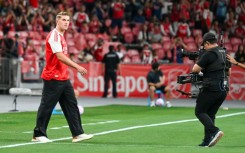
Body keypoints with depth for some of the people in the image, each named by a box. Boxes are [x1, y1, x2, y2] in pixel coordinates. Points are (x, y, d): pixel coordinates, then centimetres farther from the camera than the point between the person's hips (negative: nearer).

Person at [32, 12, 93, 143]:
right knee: (46, 107, -2)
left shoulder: (61, 36, 15)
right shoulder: (54, 35, -14)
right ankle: (38, 135, 6)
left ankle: (78, 134, 5)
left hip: (63, 78, 9)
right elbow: (60, 56, -24)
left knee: (71, 105, 5)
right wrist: (77, 67, -27)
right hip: (53, 78, -9)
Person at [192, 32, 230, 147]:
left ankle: (214, 131, -19)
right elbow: (229, 72, 24)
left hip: (211, 89, -8)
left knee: (199, 112, 1)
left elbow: (195, 69, -11)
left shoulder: (209, 54, -11)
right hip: (223, 89, 8)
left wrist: (198, 62, 7)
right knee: (210, 114, 14)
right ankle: (208, 141, 9)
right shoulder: (224, 53, 13)